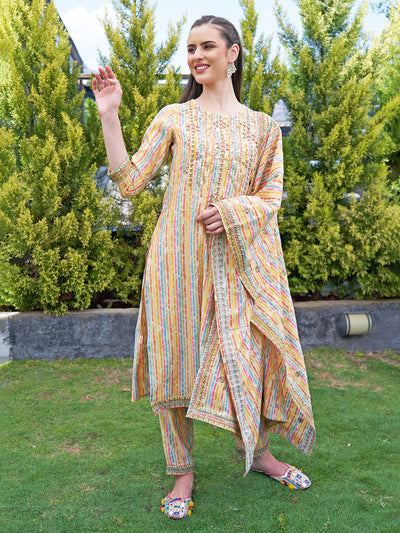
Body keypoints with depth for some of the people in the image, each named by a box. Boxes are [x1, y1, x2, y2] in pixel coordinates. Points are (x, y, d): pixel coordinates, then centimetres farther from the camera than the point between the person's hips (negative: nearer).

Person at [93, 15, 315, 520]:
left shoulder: (261, 127, 10)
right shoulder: (174, 117, 7)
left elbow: (271, 195, 6)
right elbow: (130, 181, 0)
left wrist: (231, 211, -13)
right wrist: (109, 117, -7)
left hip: (239, 259, 2)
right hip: (179, 255, -1)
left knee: (253, 351, 6)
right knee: (177, 358, 2)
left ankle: (256, 450, 33)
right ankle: (182, 471, 22)